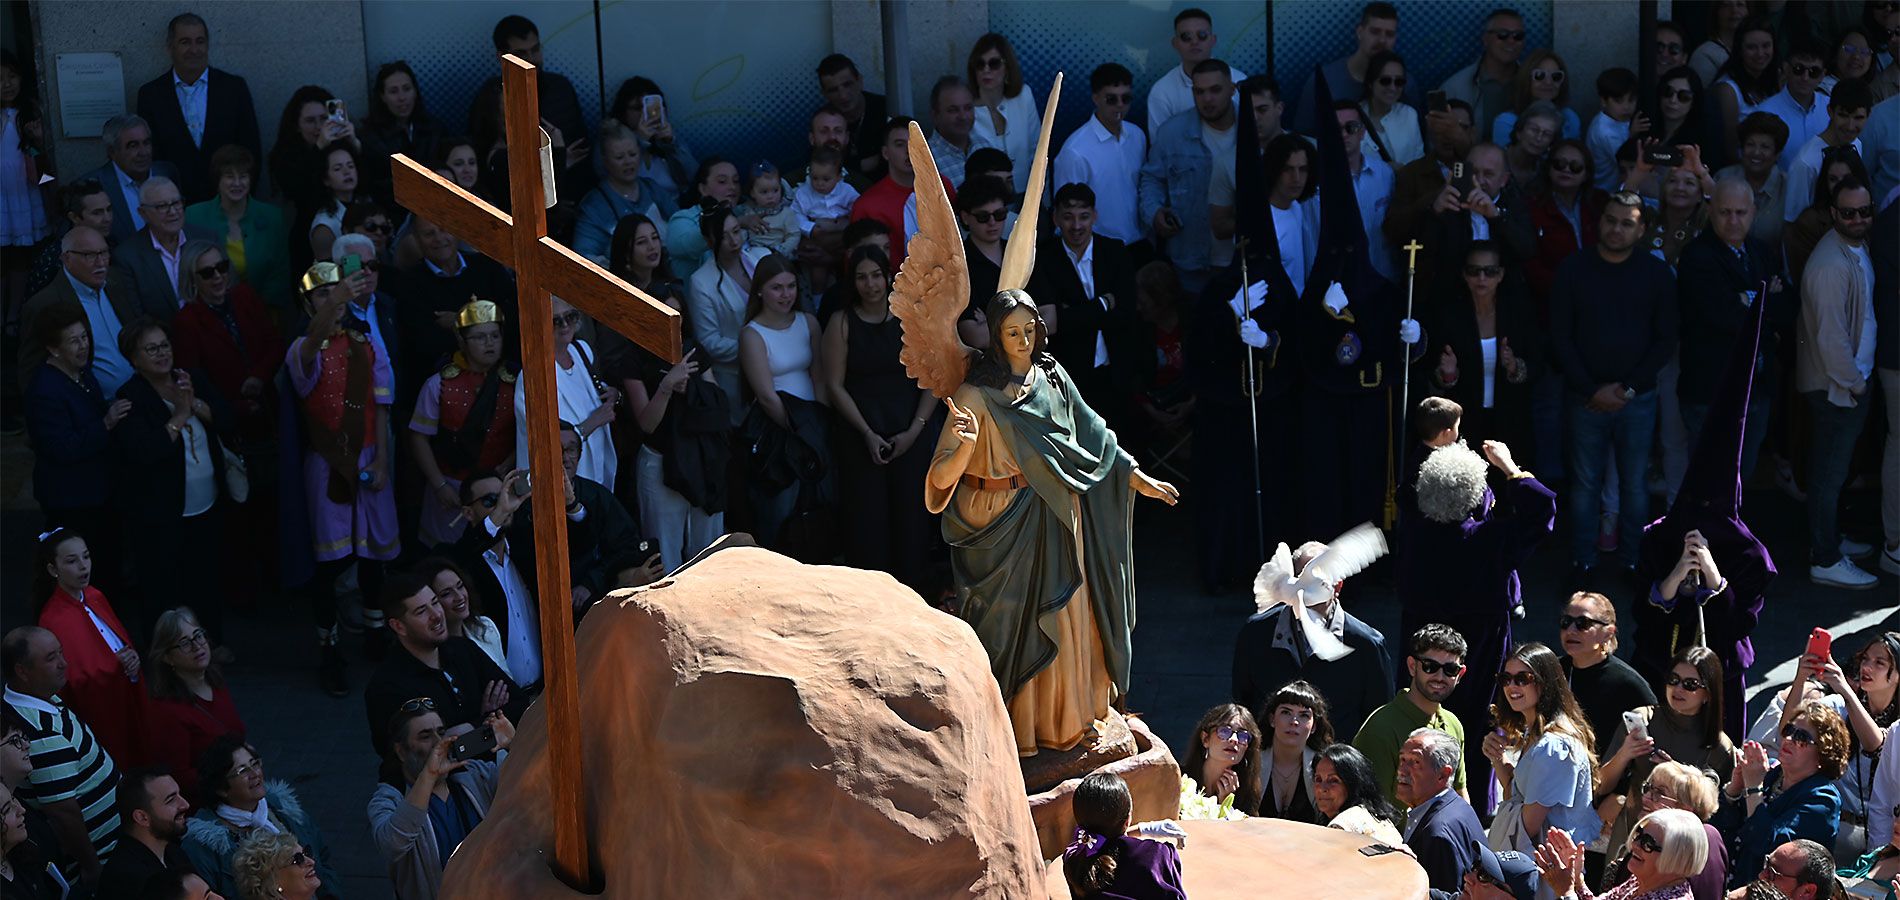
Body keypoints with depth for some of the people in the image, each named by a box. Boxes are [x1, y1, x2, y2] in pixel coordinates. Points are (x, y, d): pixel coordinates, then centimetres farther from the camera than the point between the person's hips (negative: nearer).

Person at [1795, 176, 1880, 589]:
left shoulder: (1859, 248, 7)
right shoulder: (1831, 265, -25)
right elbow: (1830, 335, -24)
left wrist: (1860, 378, 14)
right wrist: (1854, 383, -15)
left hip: (1852, 380, 9)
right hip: (1834, 385, -9)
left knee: (1833, 470, 21)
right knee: (1829, 473, -1)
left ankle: (1830, 539, 34)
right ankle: (1825, 562, 6)